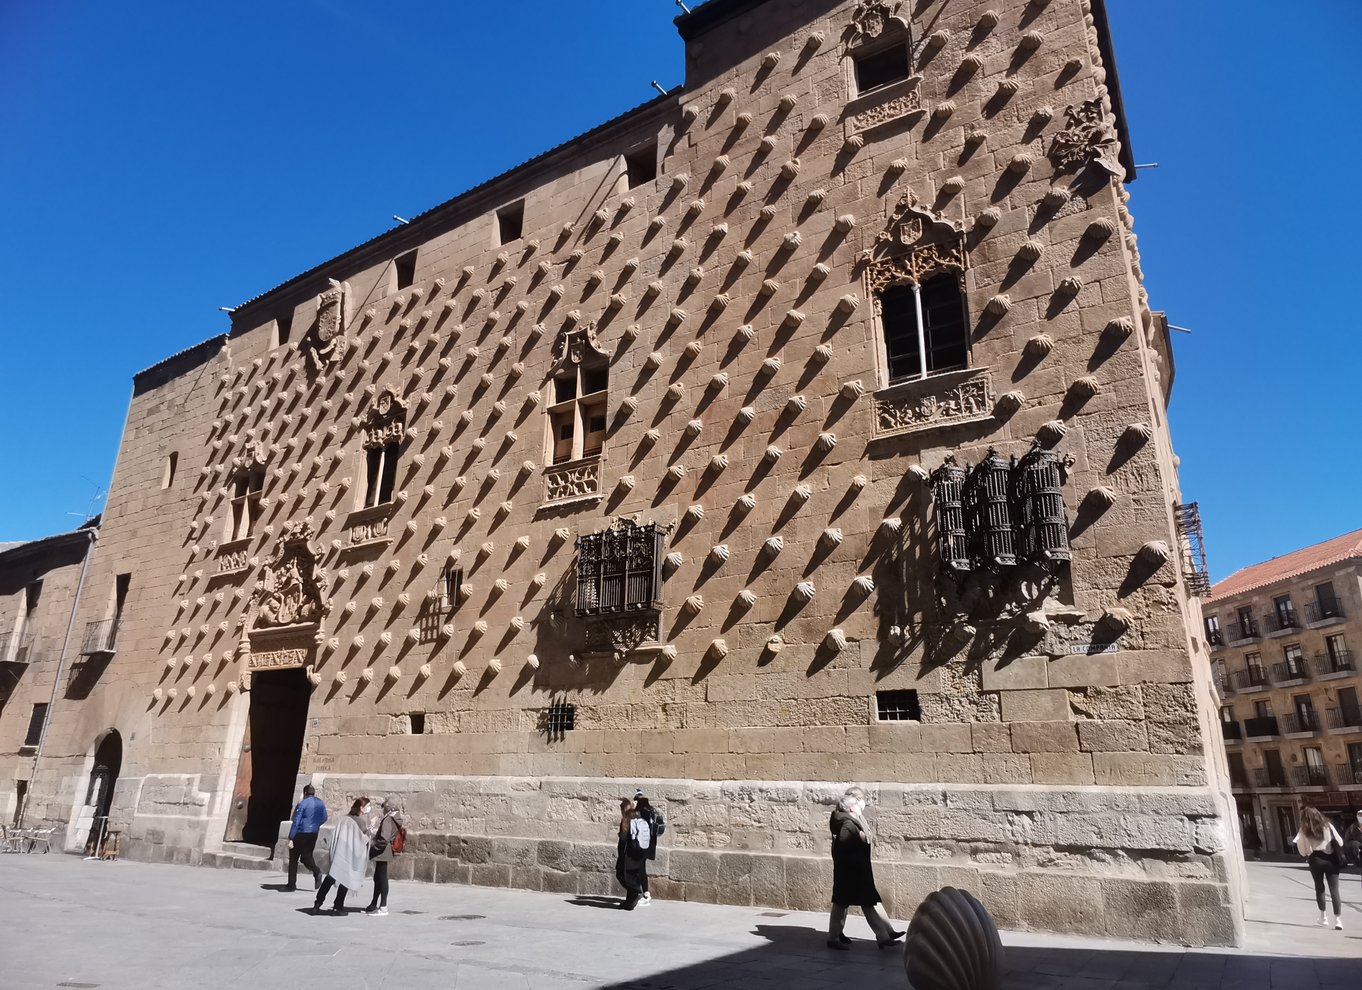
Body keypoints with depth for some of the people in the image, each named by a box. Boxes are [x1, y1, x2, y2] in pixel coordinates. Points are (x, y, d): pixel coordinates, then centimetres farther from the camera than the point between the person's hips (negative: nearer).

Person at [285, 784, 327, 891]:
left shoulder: (302, 804, -13)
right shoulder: (320, 803, 6)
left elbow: (296, 822, -16)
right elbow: (324, 818, 14)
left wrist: (291, 838, -14)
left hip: (301, 834, -5)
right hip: (314, 834, 6)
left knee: (293, 858, 9)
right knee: (306, 856, 16)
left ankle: (292, 884, 11)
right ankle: (317, 872, -9)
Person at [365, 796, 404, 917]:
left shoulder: (388, 820, -20)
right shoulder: (395, 819, 10)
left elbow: (384, 839, -28)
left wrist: (372, 849, -16)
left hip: (382, 853, -10)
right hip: (385, 853, 10)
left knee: (381, 879, -2)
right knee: (378, 878, 19)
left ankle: (383, 907, 5)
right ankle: (374, 904, 30)